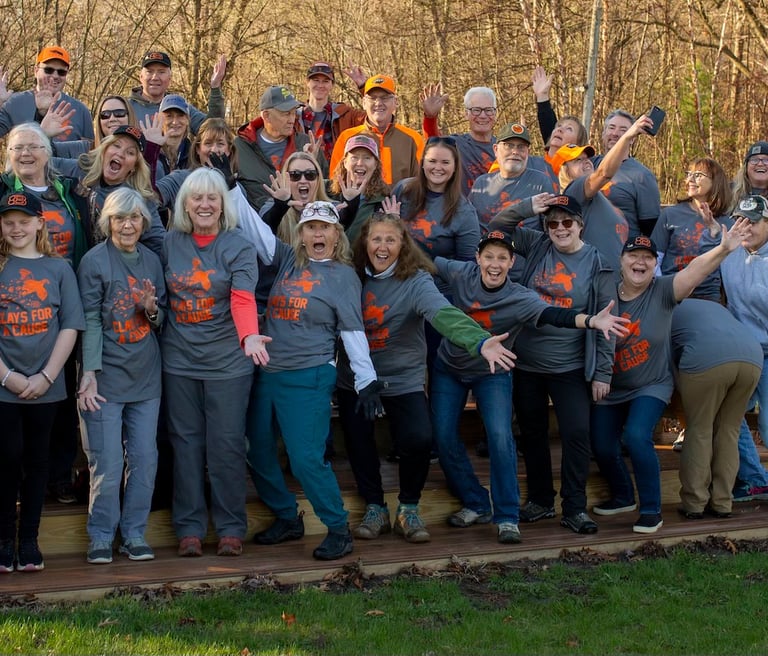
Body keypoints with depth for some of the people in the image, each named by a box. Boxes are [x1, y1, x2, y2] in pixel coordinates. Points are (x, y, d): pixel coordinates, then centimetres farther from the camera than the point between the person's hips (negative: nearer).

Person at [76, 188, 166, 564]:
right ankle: (101, 536, 11)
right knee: (108, 464, -4)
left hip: (146, 377, 4)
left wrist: (153, 311, -7)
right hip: (106, 377, -4)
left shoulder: (152, 261, 10)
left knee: (145, 460, 5)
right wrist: (89, 373, -16)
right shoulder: (94, 261, -4)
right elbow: (90, 320, -9)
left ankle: (134, 533, 17)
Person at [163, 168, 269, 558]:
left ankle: (231, 528, 10)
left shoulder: (239, 247, -6)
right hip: (179, 359, 3)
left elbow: (243, 298, -19)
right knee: (185, 442, 6)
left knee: (226, 445, 0)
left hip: (228, 360, -3)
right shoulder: (170, 243, 6)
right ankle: (189, 527, 14)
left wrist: (250, 336, -35)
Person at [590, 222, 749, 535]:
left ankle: (651, 509, -9)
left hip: (652, 386, -3)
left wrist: (723, 249, -47)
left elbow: (694, 270, -32)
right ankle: (623, 497, 36)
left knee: (636, 436, -24)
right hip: (611, 389, 4)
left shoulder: (662, 291, -15)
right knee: (602, 446, 6)